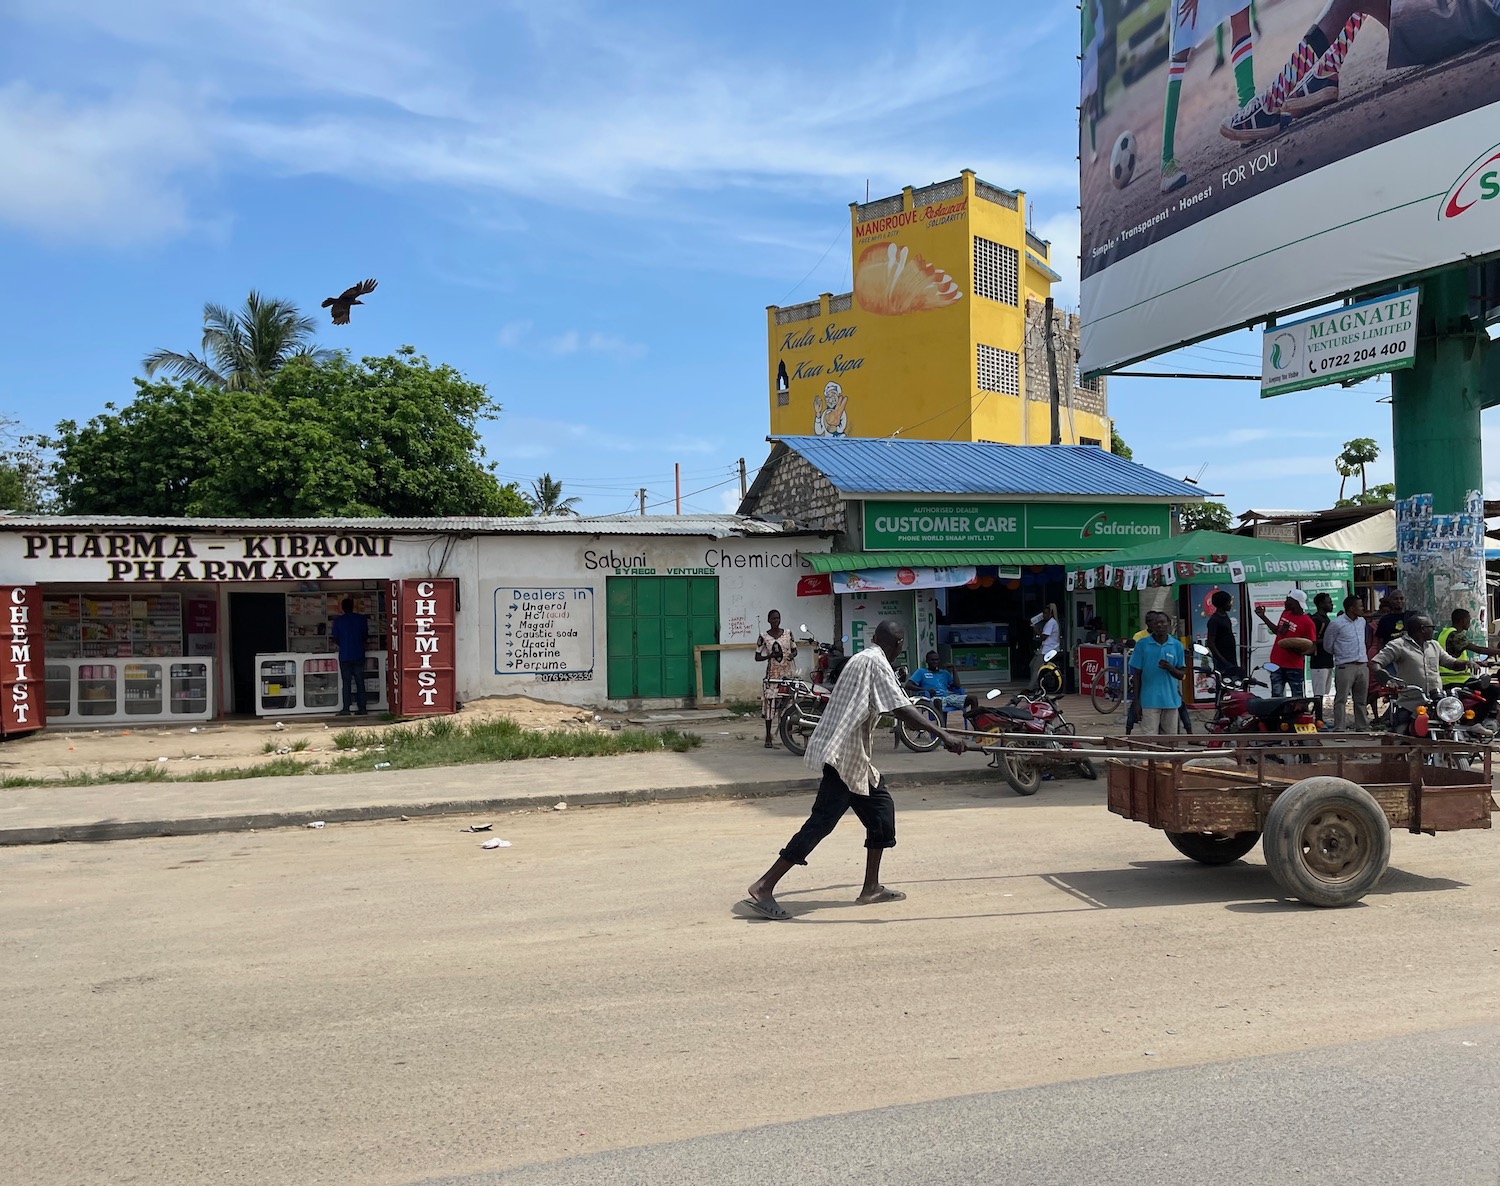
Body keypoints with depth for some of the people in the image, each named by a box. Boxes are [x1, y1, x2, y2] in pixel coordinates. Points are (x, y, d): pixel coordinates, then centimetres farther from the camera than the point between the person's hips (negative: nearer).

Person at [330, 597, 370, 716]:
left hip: (345, 656, -1)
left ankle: (346, 709, 2)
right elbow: (366, 636, 8)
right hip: (359, 655, 1)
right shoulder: (362, 619, 1)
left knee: (346, 683, 3)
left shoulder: (338, 620, -3)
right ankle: (362, 709, 4)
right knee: (360, 683, 5)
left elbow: (335, 639, 2)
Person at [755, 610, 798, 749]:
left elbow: (794, 649, 16)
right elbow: (757, 657, 0)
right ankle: (768, 738, -1)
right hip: (772, 674, -3)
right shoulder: (764, 636, -1)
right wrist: (770, 655, -17)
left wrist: (792, 655, -7)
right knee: (770, 704, -6)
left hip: (788, 672, 3)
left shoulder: (788, 633, 7)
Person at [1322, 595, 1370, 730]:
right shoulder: (1336, 624, -8)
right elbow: (1328, 646, 1)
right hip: (1345, 667, -6)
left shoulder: (1362, 622, 12)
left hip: (1363, 665, 6)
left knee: (1361, 699, 11)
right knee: (1341, 699, -6)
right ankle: (1338, 729, -5)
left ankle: (1362, 728, 18)